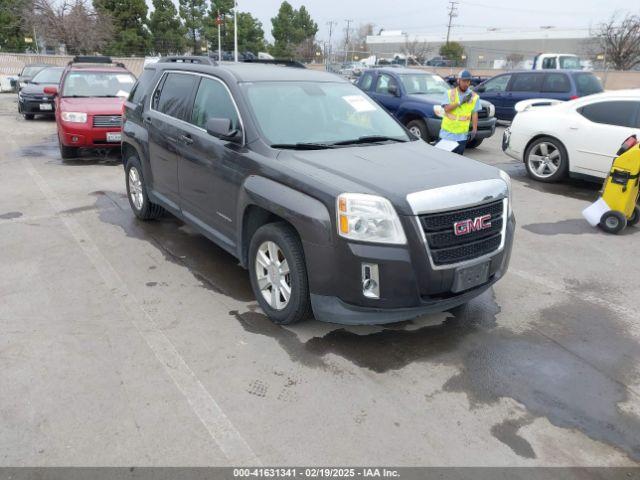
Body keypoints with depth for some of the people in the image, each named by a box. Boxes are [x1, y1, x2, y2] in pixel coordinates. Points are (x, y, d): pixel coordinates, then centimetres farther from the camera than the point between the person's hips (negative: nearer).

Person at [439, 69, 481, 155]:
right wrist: (460, 102, -20)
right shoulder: (449, 93, 1)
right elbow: (446, 108, -12)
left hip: (462, 135, 1)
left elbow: (475, 114, 3)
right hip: (447, 132, 0)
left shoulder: (474, 96, 3)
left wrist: (474, 130, -4)